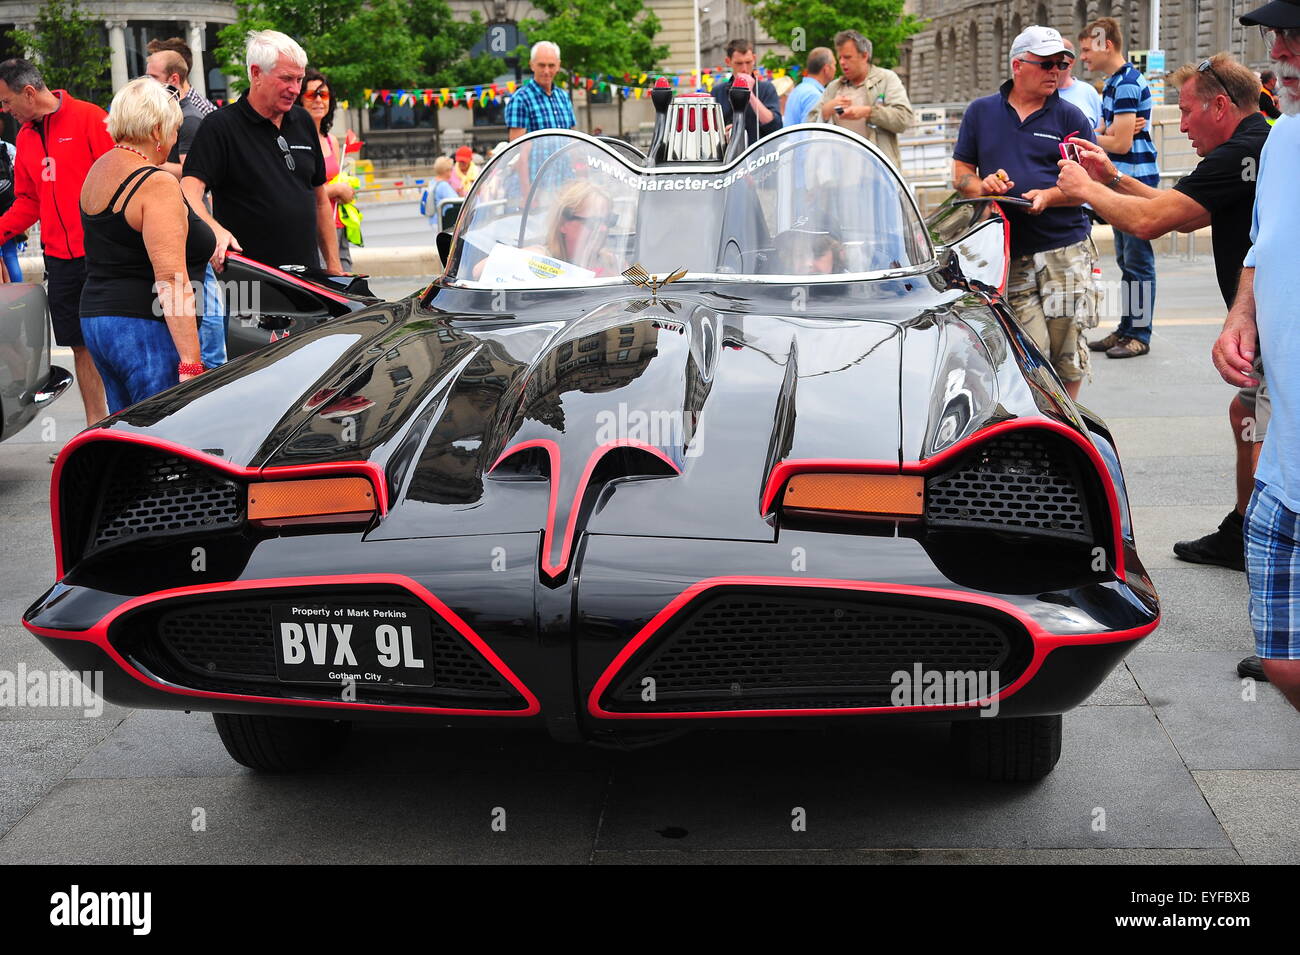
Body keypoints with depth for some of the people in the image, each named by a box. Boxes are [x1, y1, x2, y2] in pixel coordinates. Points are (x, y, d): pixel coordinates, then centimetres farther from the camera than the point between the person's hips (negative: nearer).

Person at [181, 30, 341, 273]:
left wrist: (334, 266, 14)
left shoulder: (303, 121, 13)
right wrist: (214, 230, -38)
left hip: (307, 276, 6)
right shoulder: (220, 126, -6)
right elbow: (189, 192, -18)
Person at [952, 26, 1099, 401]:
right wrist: (982, 185, -8)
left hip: (1065, 249, 0)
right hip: (1008, 253, 0)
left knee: (1067, 350, 1)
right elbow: (961, 172, 15)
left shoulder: (1071, 117, 9)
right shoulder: (981, 112, 14)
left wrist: (1047, 197, -14)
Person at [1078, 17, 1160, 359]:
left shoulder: (1127, 84, -17)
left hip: (1136, 180, -10)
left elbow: (1120, 143, -20)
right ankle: (1126, 329, 20)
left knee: (1138, 260, -5)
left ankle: (1140, 335, 0)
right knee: (1125, 260, 14)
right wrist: (1104, 132, -5)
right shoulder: (1113, 82, 16)